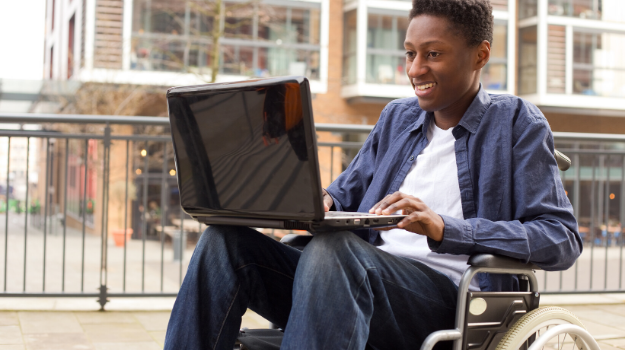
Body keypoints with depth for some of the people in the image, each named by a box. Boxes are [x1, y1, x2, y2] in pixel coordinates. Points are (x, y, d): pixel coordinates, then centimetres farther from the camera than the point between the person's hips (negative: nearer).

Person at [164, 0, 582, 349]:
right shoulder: (397, 117, 23)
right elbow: (348, 190, 30)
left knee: (331, 248, -37)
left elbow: (563, 239, -5)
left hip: (446, 296, -6)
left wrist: (444, 229, -18)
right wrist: (322, 202, 2)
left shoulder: (516, 122, 5)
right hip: (368, 278, 6)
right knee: (225, 240, -15)